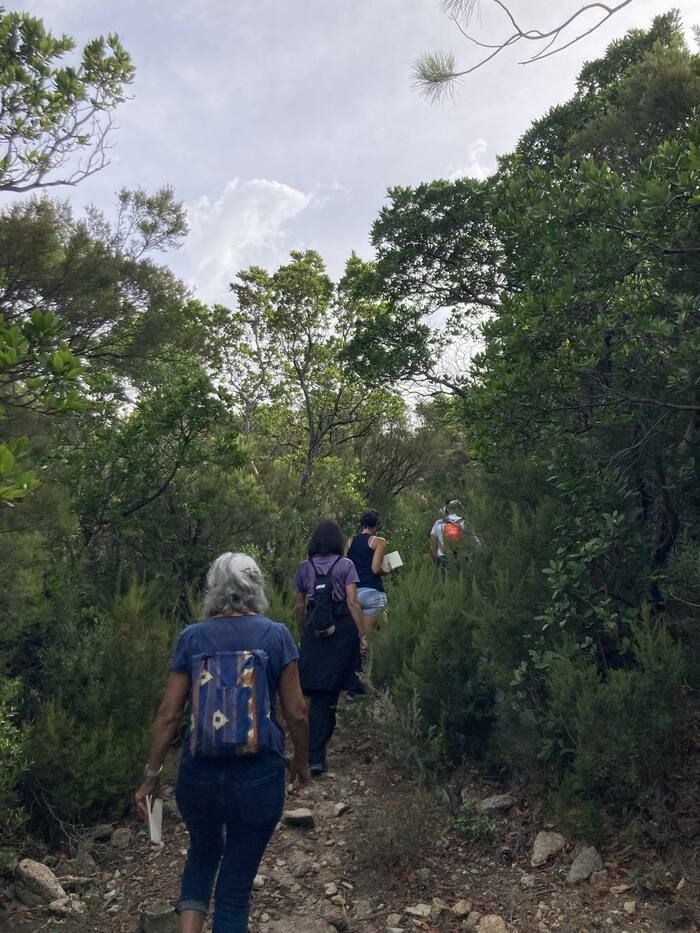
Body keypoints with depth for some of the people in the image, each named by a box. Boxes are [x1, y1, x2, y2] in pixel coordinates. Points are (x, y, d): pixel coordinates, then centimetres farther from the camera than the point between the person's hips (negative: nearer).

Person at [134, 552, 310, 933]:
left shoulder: (191, 638, -2)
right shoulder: (275, 634, -6)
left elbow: (169, 714, -2)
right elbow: (296, 712, -4)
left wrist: (151, 775, 8)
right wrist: (301, 760, 12)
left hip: (199, 774, 2)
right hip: (258, 776, -2)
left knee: (203, 853, 30)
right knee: (237, 880, 14)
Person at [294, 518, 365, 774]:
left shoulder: (304, 568, 5)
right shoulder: (346, 565, -3)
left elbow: (299, 606, 8)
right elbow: (352, 602, -9)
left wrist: (303, 633, 20)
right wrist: (362, 634, -4)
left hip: (314, 632, 2)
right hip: (342, 630, -2)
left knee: (318, 693, 2)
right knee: (333, 687, 16)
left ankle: (316, 756, -3)